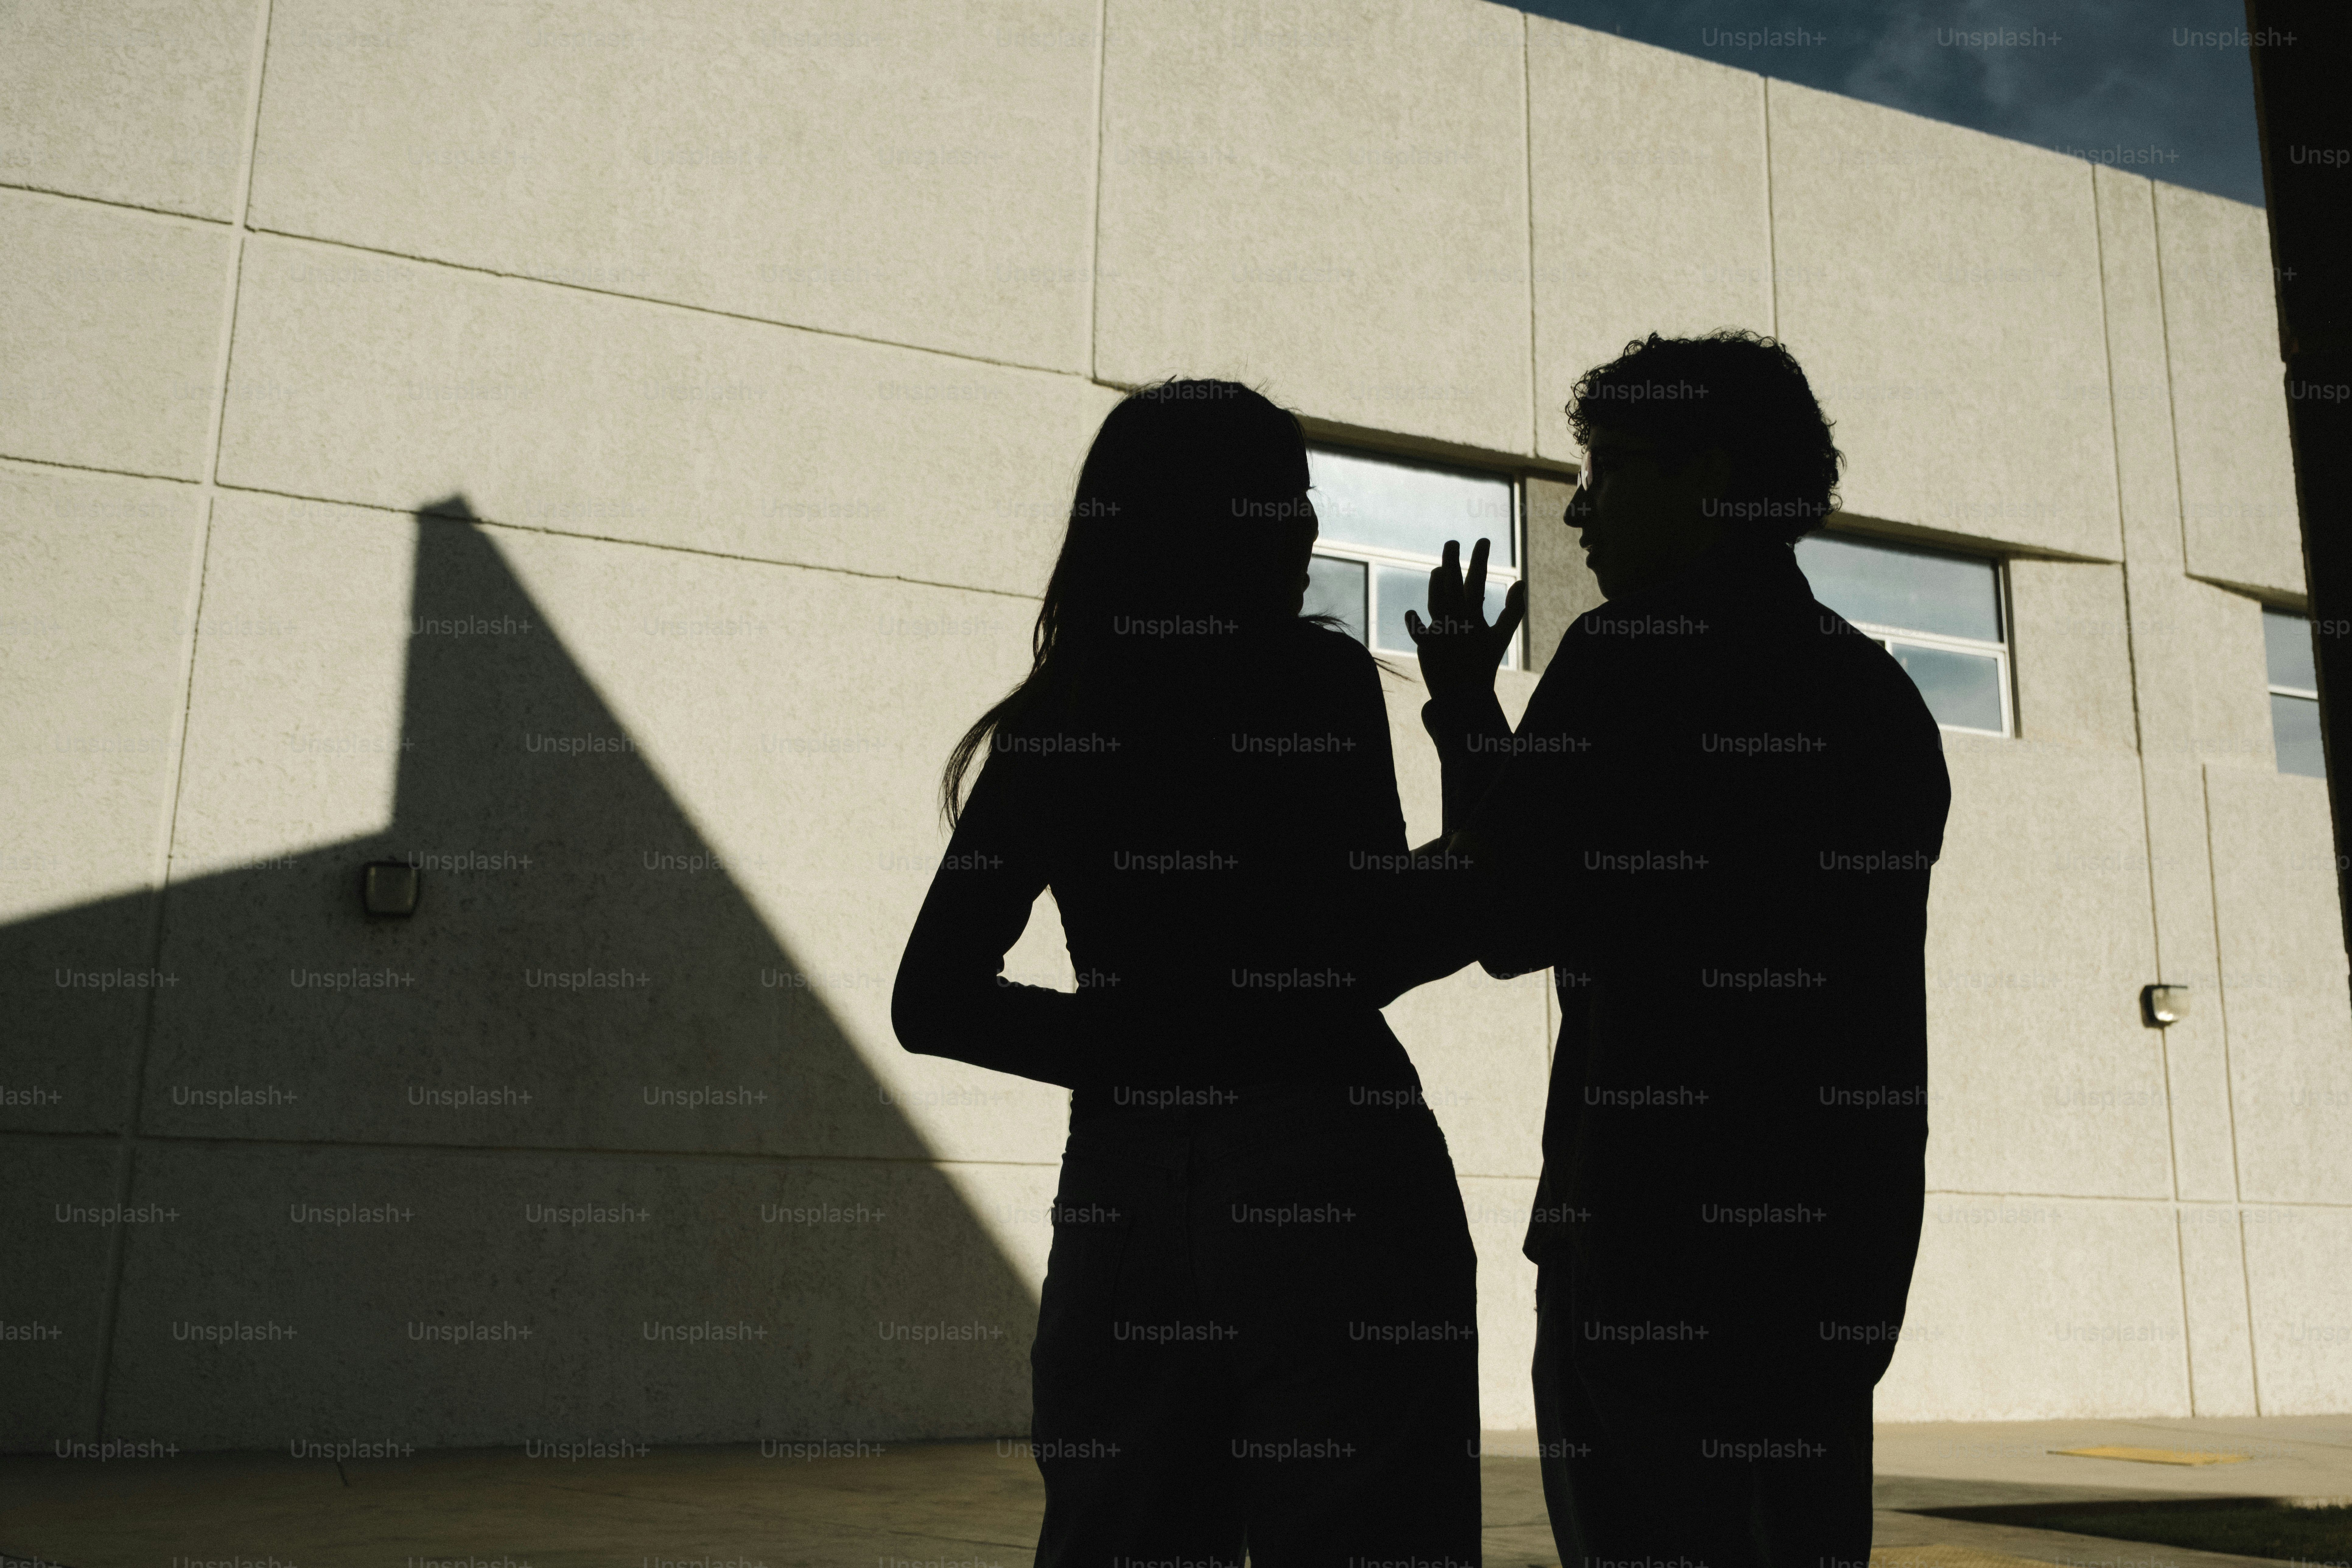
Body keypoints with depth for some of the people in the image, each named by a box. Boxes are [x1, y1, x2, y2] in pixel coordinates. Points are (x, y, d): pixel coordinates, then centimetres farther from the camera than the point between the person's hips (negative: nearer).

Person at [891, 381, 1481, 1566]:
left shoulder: (1048, 725, 8)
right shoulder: (1316, 678, -3)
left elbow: (934, 1001, 6)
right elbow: (1372, 957, -4)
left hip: (1123, 1191, 5)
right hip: (1330, 1177, -5)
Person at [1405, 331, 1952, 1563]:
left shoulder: (1631, 657, -9)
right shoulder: (1879, 692, 14)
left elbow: (1498, 922, -8)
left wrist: (1464, 710, 5)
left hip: (1657, 1240, -8)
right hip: (1836, 1248, 8)